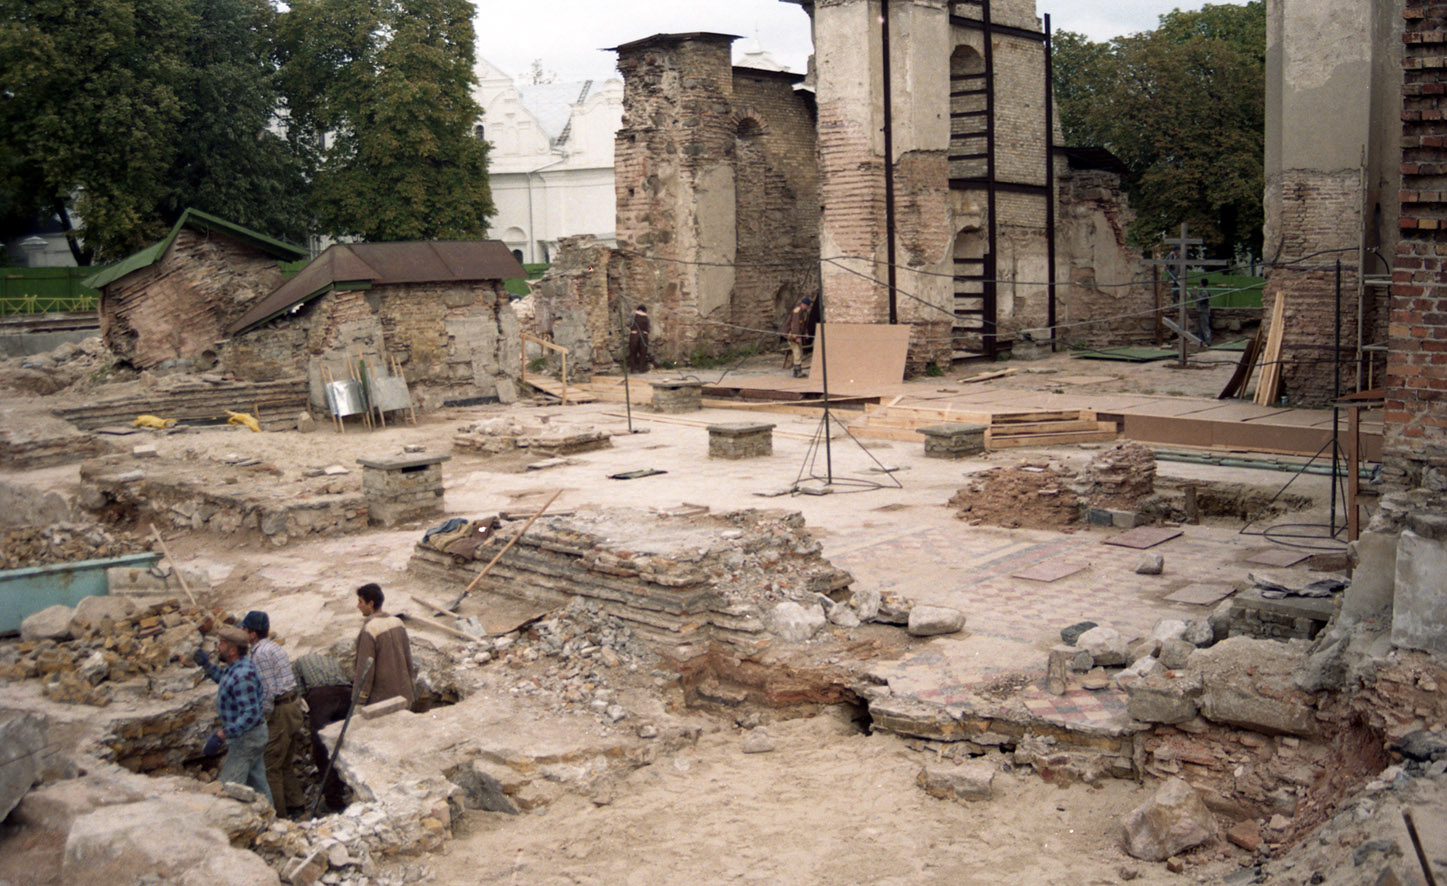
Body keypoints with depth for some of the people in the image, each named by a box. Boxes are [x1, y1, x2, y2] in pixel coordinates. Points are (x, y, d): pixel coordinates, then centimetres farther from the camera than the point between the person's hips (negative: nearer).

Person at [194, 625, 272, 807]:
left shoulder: (242, 676, -27)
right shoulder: (236, 668, 5)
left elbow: (250, 715, -30)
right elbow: (224, 679, 30)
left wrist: (223, 734, -30)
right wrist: (207, 665, 18)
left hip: (246, 737, -10)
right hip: (253, 736, 10)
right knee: (257, 784, 17)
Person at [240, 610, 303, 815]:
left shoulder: (260, 653, -17)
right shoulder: (273, 646, 13)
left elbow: (268, 690, -20)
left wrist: (263, 718, -14)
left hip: (278, 711, -10)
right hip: (291, 706, 10)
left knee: (270, 765, -1)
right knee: (285, 762, 19)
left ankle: (277, 812, 4)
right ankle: (294, 800, 24)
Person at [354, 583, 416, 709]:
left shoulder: (369, 631, -20)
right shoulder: (397, 622, 1)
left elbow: (365, 670, -18)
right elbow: (408, 658, 8)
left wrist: (360, 701, -10)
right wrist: (411, 687, 18)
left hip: (381, 698, -6)